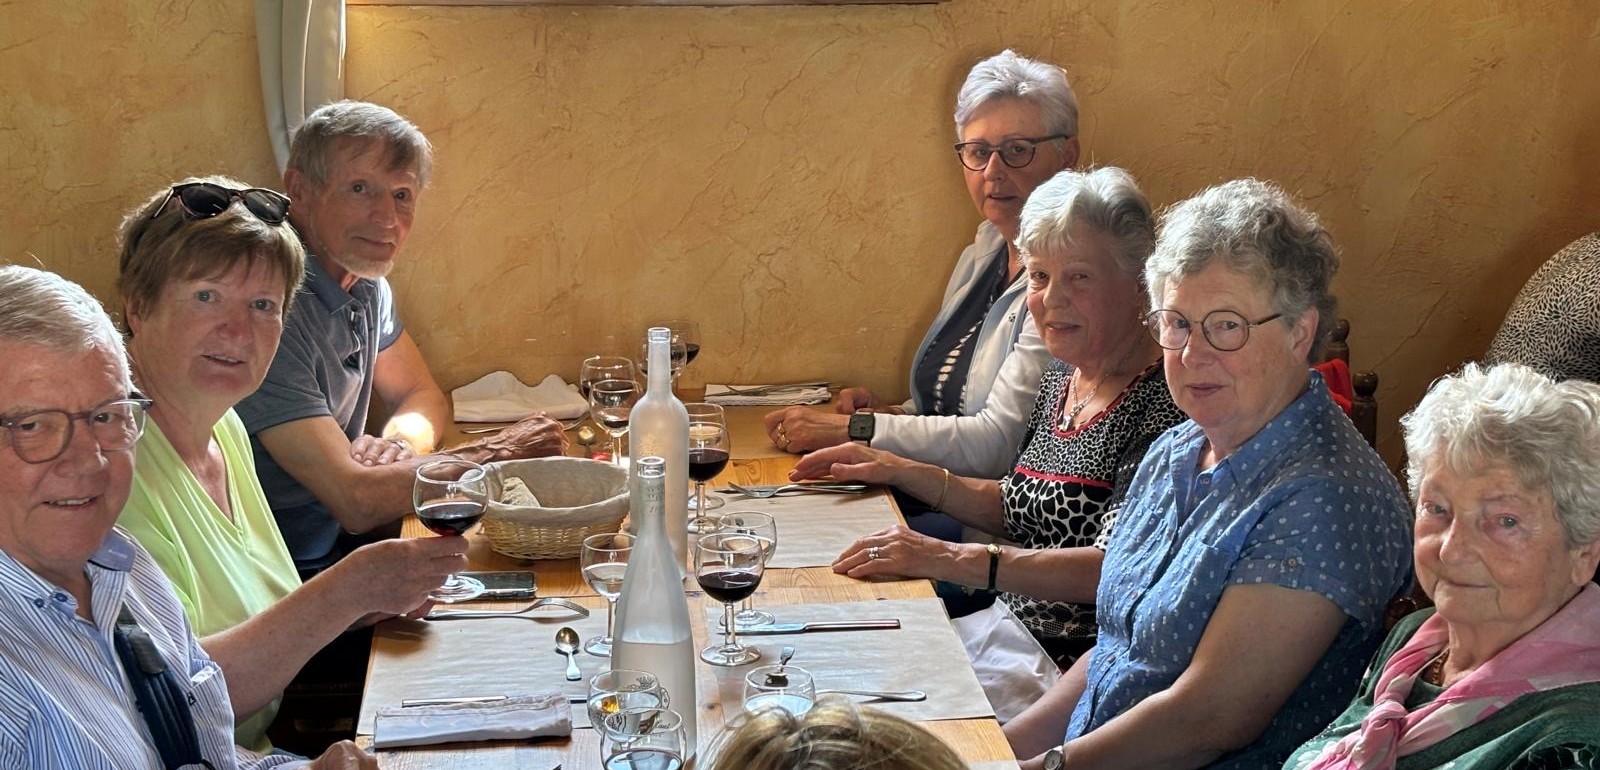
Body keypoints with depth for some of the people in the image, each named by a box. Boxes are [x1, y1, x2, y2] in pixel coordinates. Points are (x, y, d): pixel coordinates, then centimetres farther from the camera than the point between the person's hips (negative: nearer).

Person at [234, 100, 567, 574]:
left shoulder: (367, 287, 5)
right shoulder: (273, 310, -24)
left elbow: (422, 396, 19)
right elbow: (355, 500, -26)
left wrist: (398, 441, -5)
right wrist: (494, 454, -14)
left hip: (342, 543, 8)